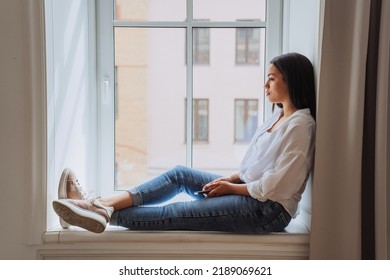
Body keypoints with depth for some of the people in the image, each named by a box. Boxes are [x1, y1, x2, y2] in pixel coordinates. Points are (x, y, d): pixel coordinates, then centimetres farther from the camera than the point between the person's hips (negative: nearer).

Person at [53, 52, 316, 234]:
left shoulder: (300, 125, -17)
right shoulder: (279, 115, 14)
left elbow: (274, 187, -20)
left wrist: (232, 188, -9)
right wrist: (229, 179, 1)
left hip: (268, 210, -8)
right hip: (248, 190, 9)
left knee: (177, 213, -17)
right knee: (180, 174, -5)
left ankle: (106, 215, -15)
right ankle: (102, 204, -14)